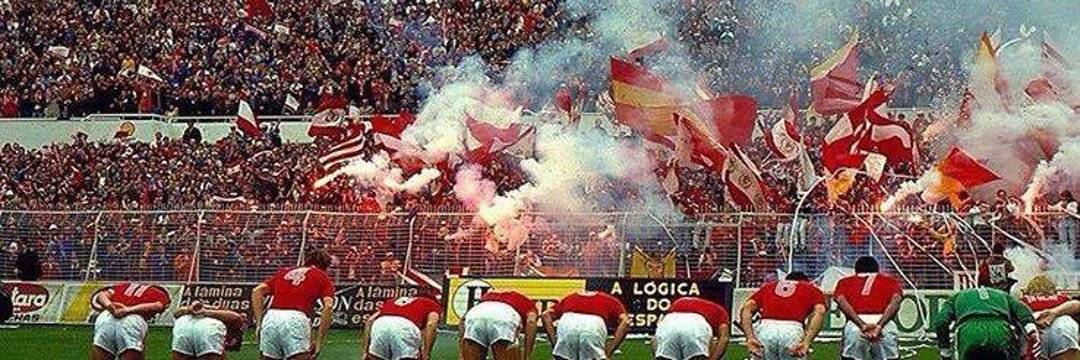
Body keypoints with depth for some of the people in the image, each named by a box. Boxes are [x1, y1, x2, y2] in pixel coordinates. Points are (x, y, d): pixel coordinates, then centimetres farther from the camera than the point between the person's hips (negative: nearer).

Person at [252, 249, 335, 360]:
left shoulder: (284, 272, 29)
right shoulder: (321, 276, 18)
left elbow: (257, 291, 17)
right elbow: (328, 306, 2)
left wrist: (259, 322, 16)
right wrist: (319, 340, 3)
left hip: (270, 318, 4)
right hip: (296, 319, -4)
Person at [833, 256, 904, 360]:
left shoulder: (845, 282, 26)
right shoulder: (891, 281, 26)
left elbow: (842, 301, 3)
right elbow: (895, 301, 3)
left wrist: (862, 325, -9)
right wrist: (879, 326, -11)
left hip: (854, 326, 0)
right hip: (885, 325, 0)